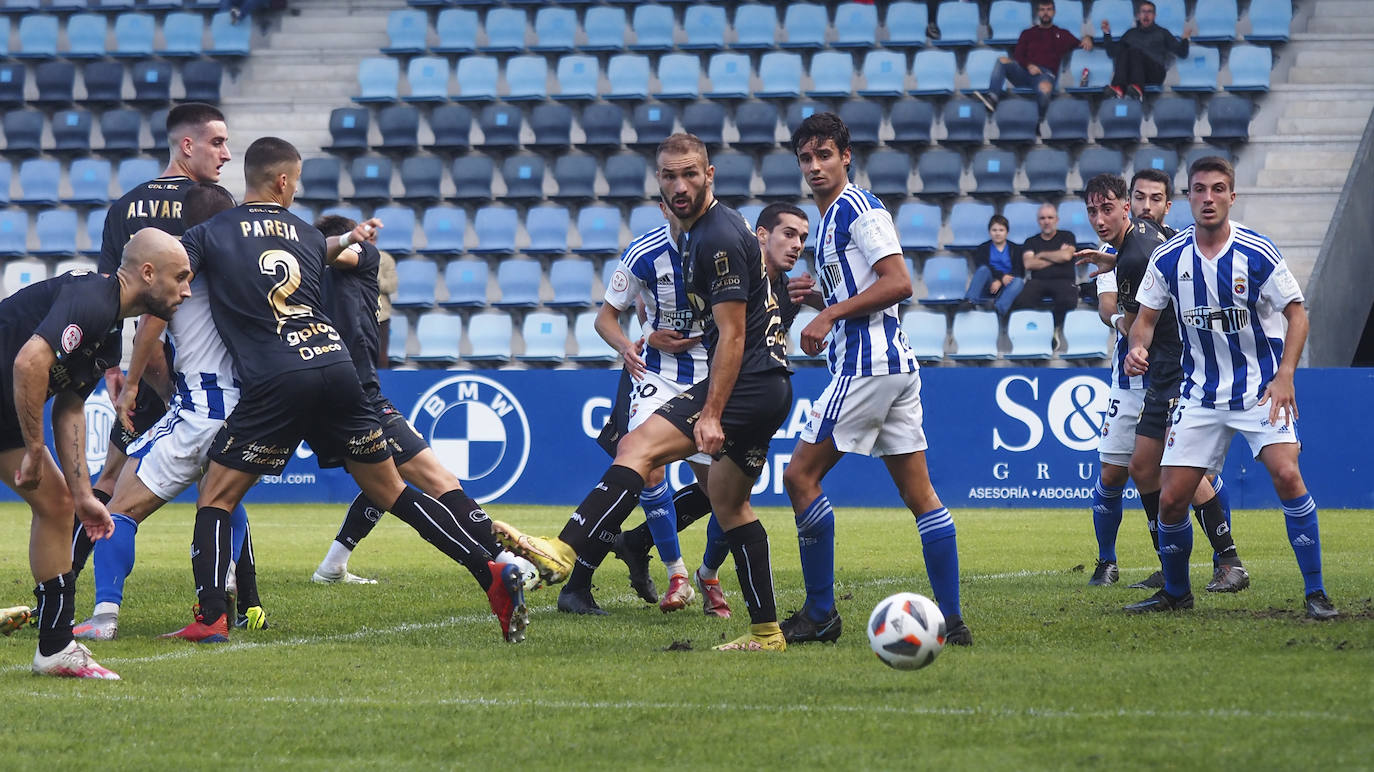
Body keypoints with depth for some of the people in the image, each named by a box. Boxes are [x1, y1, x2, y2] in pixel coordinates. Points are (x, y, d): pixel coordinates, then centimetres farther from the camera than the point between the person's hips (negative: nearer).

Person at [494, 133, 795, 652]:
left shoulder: (718, 239, -14)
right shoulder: (700, 231, 17)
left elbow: (733, 335, -19)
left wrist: (711, 413, -23)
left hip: (742, 381, -11)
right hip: (770, 386, 11)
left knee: (638, 448, -20)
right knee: (729, 501, 18)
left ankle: (562, 553, -34)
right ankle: (766, 632, 19)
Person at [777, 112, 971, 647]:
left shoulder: (859, 208, -9)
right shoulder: (830, 219, 21)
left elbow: (899, 283, -18)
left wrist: (831, 314, -17)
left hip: (867, 364, -10)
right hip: (896, 363, 10)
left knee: (801, 477, -5)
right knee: (919, 494, 5)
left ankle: (820, 614, -2)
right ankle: (952, 620, 3)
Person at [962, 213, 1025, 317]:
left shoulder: (1015, 250, 19)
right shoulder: (982, 249, 20)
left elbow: (1019, 271, 3)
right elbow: (982, 266, 0)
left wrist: (1000, 282, -14)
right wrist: (1001, 276, -16)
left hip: (1005, 286, 0)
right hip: (988, 287, 0)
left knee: (1018, 281, -33)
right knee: (983, 270, -30)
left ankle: (999, 308, -60)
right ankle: (969, 302, -51)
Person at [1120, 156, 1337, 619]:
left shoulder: (1258, 253, -10)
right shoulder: (1169, 258, -2)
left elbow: (1296, 313, -4)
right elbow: (1147, 317, 8)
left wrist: (1284, 376, -15)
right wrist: (1138, 348, -14)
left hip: (1261, 390, -3)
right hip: (1199, 397, 3)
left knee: (1287, 476, -23)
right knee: (1171, 498, -2)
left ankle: (1315, 593, -12)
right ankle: (1175, 593, 23)